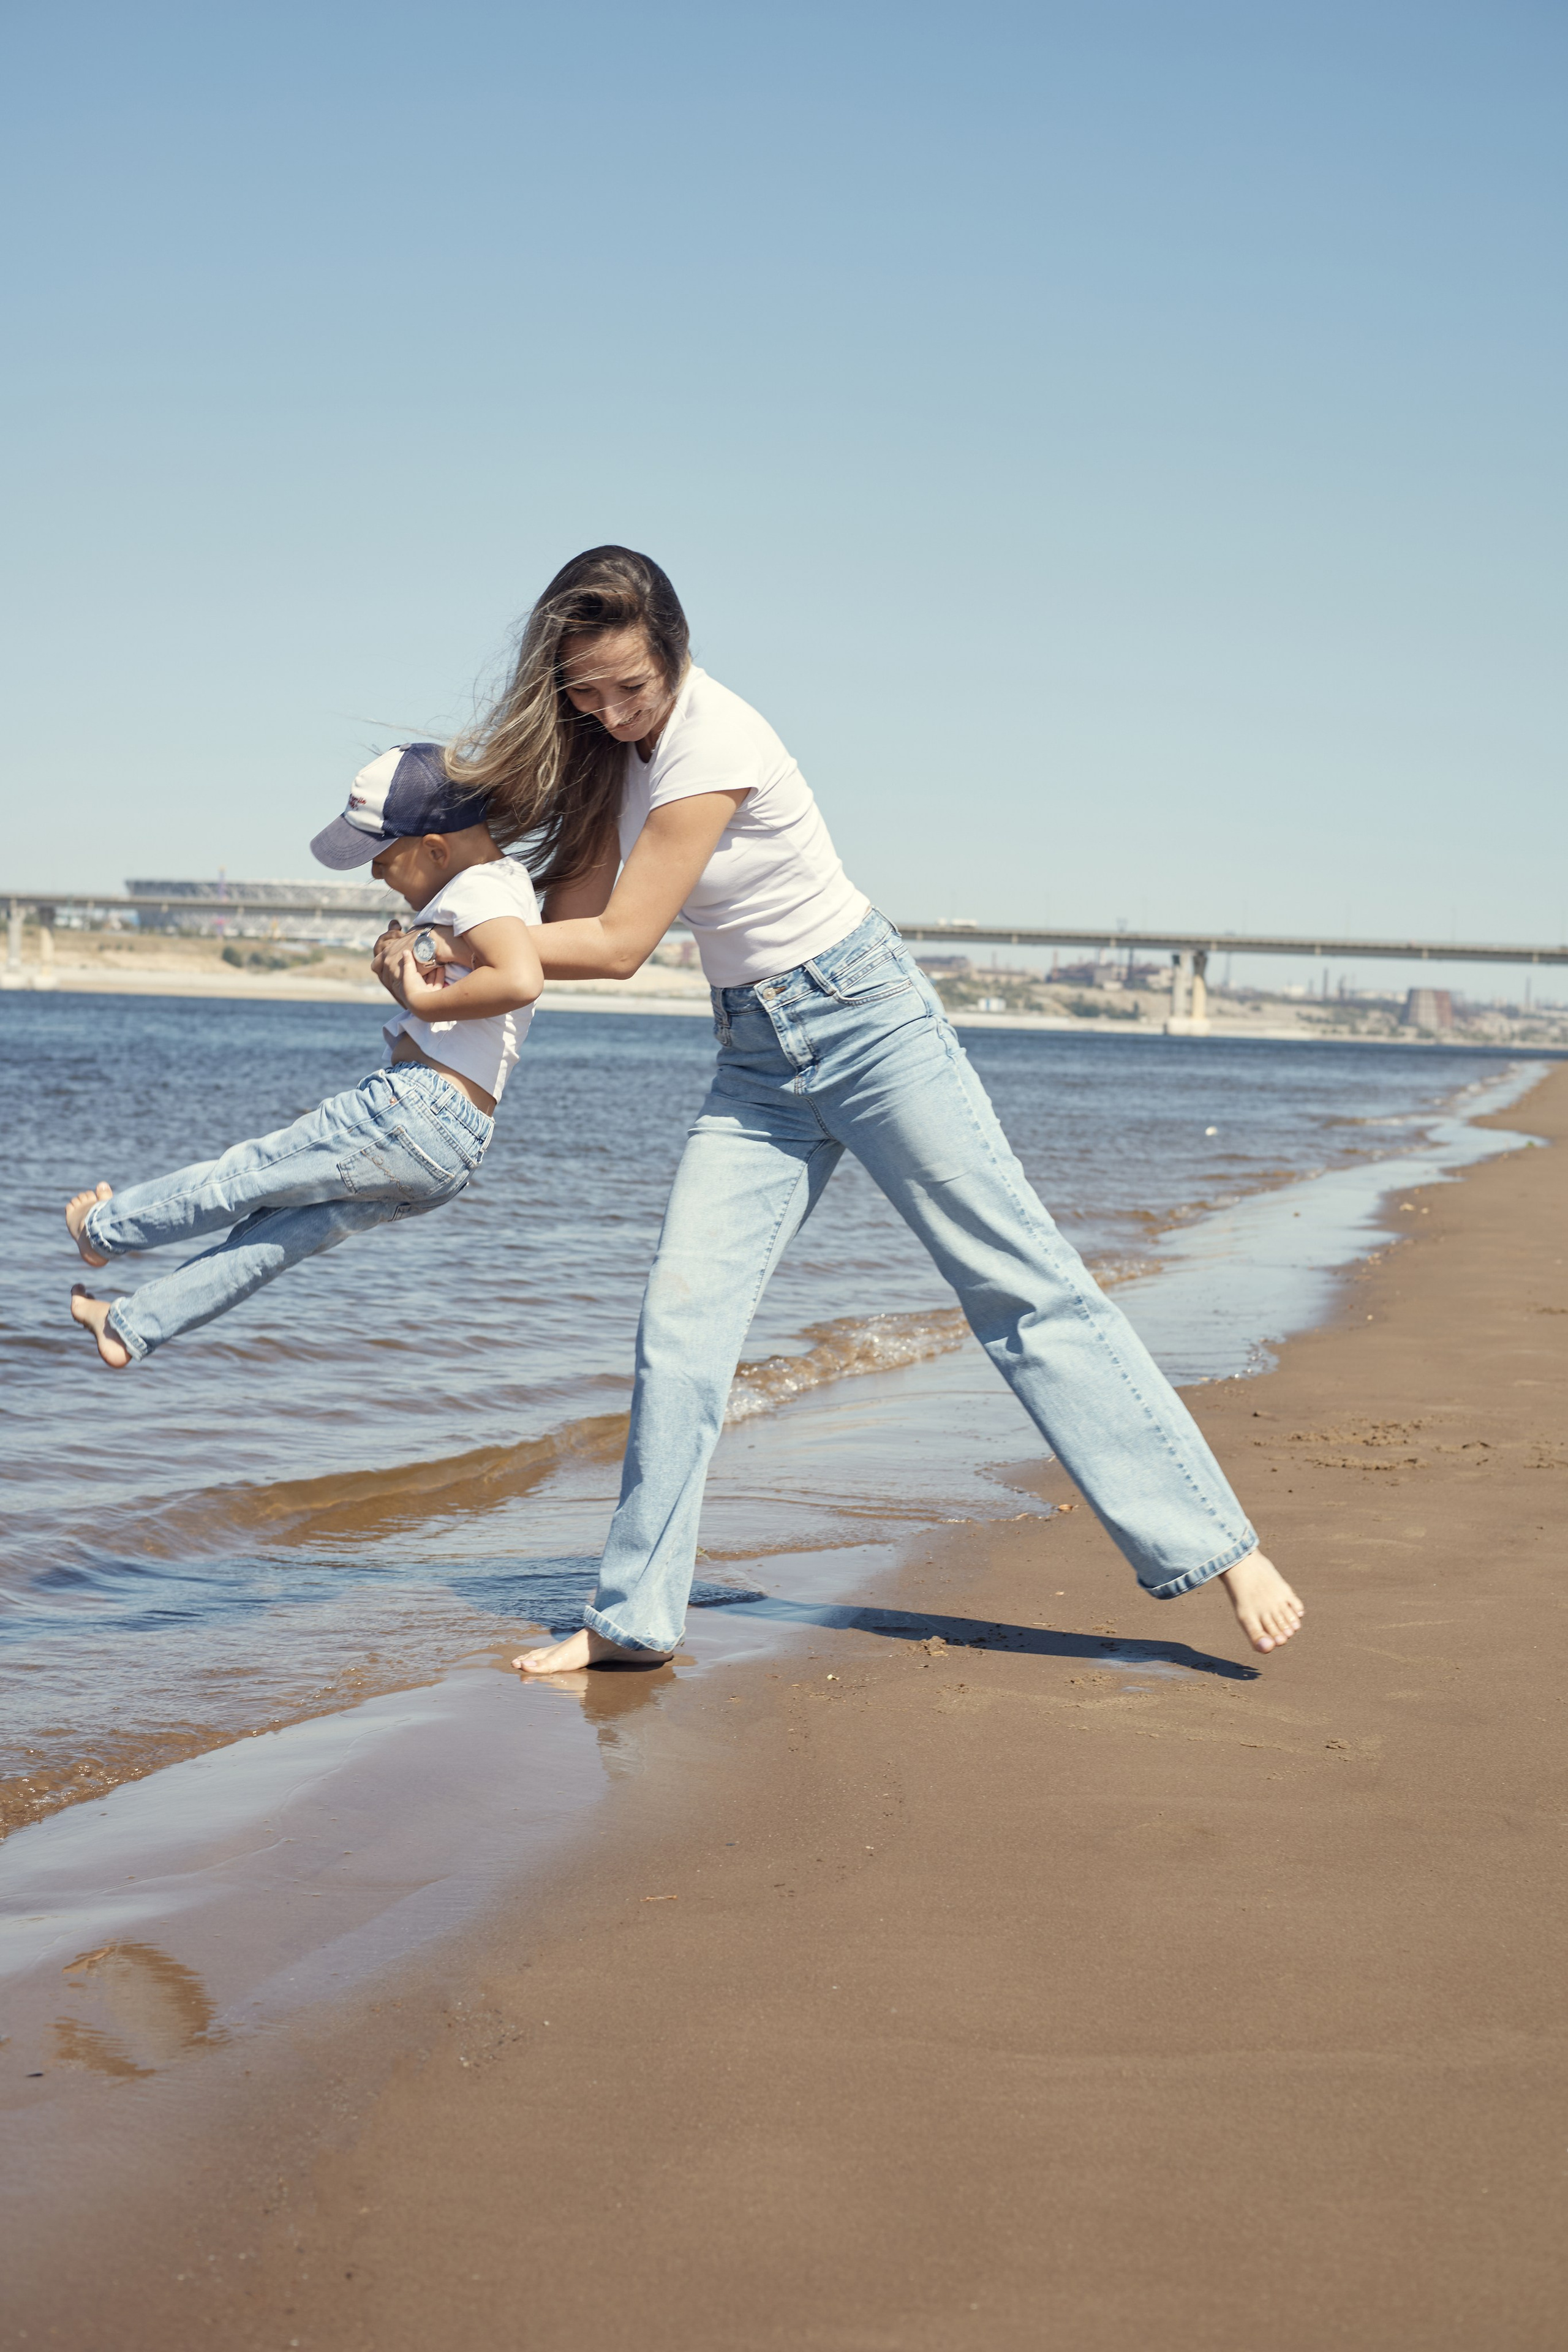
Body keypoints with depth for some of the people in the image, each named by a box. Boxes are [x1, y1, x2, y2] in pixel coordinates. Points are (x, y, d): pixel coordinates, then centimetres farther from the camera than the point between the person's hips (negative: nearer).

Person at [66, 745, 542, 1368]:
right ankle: (132, 1328, 25)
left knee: (247, 1175, 8)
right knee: (273, 1235, 16)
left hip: (416, 1113, -10)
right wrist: (398, 957, 3)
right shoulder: (495, 882, 17)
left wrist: (423, 999, -22)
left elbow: (521, 979, -35)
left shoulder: (482, 891, -15)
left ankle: (104, 1228, 27)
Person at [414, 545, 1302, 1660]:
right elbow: (576, 908, 0)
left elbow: (619, 944, -21)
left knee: (1026, 1285, -6)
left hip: (865, 1016, -7)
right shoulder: (612, 740, 3)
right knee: (684, 1319, -3)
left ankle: (1220, 1544, -1)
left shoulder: (713, 742, -23)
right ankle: (632, 1616, 4)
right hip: (758, 1056, 7)